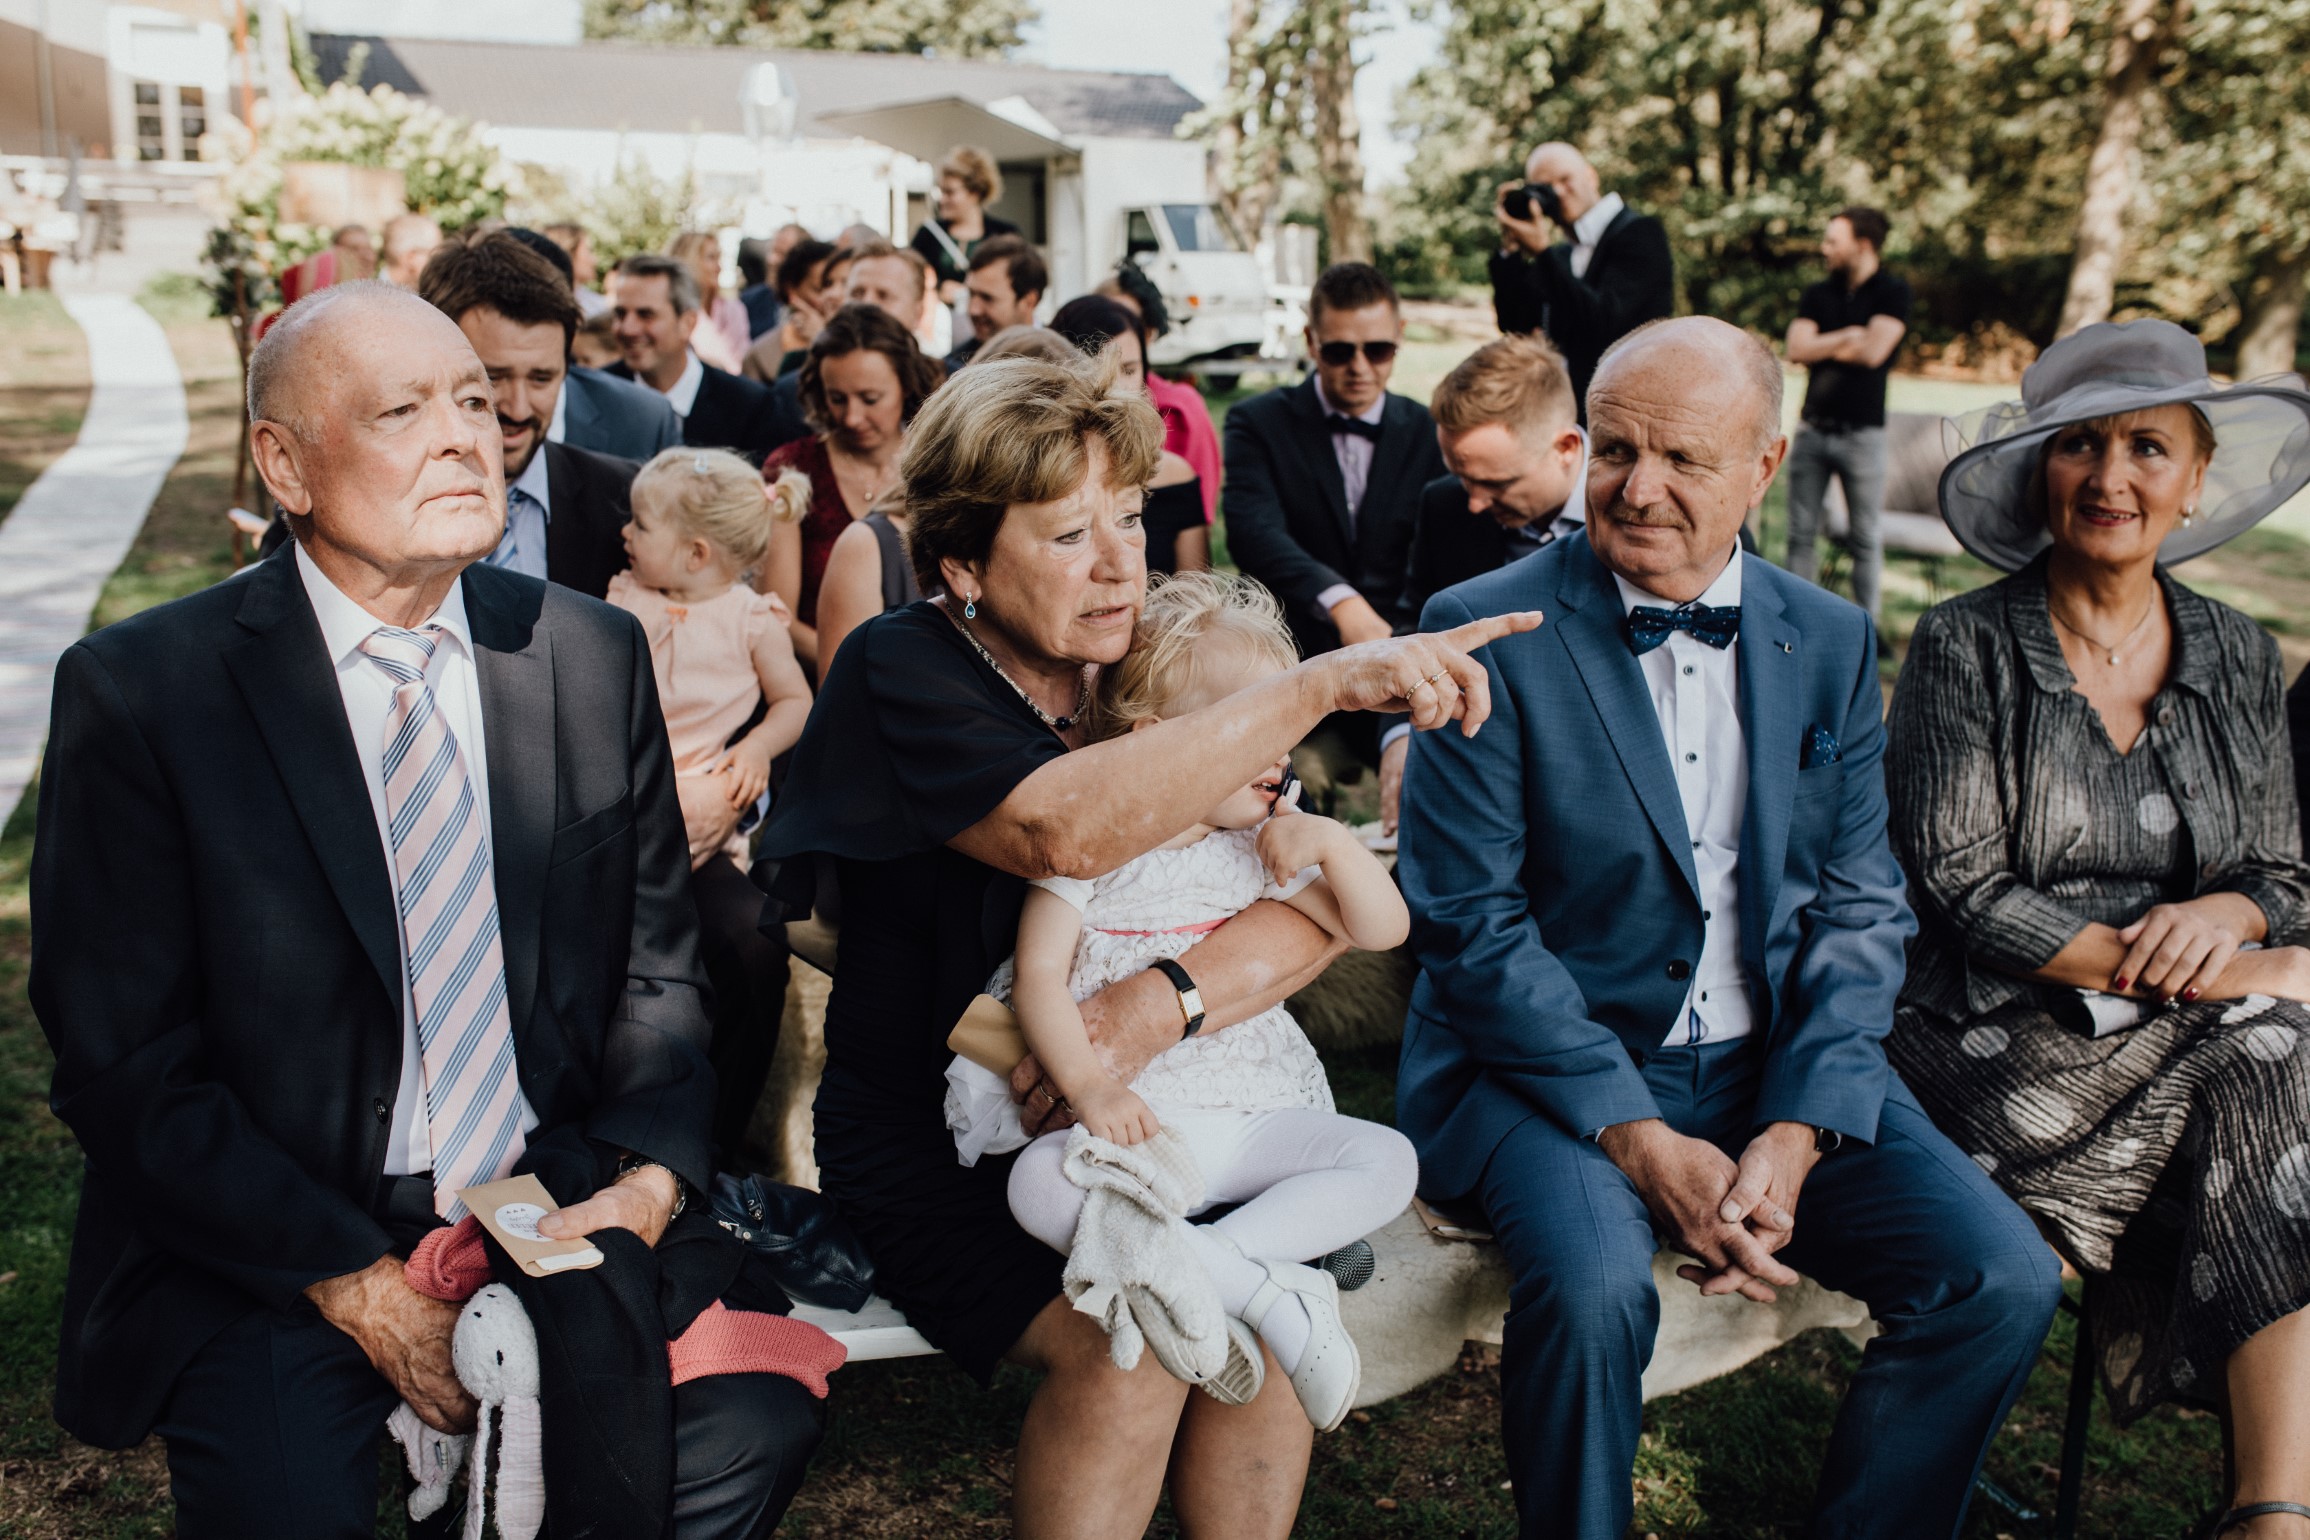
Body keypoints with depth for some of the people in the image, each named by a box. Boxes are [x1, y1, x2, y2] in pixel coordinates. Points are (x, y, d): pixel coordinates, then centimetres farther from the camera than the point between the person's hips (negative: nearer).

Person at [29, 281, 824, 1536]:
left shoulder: (593, 655, 3)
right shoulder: (138, 690, -7)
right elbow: (124, 1062, -7)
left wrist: (647, 1178, -9)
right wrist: (354, 1283, -14)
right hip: (269, 1245, -2)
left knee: (752, 1428, -17)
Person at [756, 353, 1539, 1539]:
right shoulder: (900, 674, -12)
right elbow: (1066, 828, -33)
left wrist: (1165, 1003, -26)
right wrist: (1322, 683, -34)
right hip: (932, 1141, -4)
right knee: (1127, 1349, -25)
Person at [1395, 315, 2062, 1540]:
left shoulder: (1829, 641, 6)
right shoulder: (1488, 632, -8)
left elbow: (1861, 906, 5)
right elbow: (1467, 920, -11)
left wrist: (1794, 1135, -10)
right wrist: (1642, 1142, -17)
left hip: (1779, 1070, 4)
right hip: (1555, 1067, -4)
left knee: (2003, 1277, -13)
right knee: (1594, 1286, -31)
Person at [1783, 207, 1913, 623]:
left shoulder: (1892, 292, -1)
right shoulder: (1818, 295, 12)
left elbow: (1873, 352, -13)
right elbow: (1796, 349, -2)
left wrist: (1822, 347, -2)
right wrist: (1847, 337, -8)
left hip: (1862, 431, -4)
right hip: (1813, 428, 4)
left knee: (1865, 538, 2)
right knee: (1801, 534, 4)